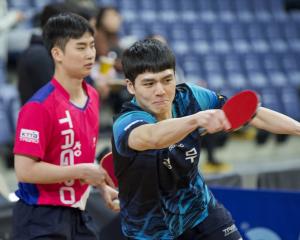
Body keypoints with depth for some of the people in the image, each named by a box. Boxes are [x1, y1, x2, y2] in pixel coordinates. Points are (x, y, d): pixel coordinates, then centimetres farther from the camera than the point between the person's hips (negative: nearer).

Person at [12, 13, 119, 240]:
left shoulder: (92, 97, 8)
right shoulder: (39, 107, -18)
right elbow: (25, 170, -22)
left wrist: (103, 185, 9)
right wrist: (81, 172, -19)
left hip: (78, 215, 8)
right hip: (41, 220, -8)